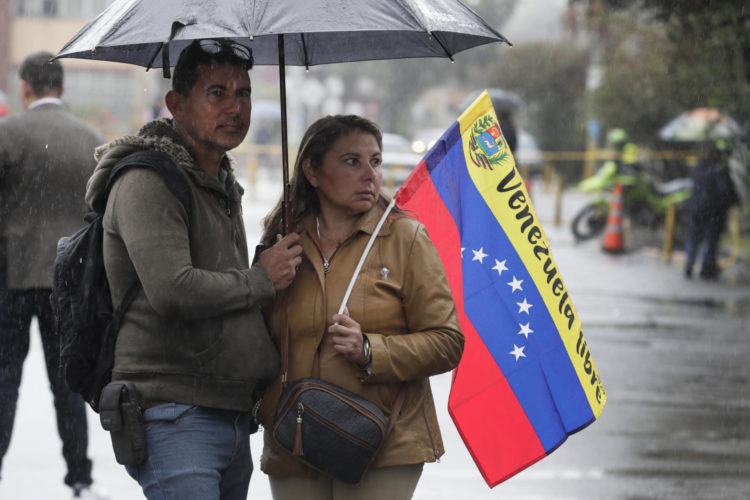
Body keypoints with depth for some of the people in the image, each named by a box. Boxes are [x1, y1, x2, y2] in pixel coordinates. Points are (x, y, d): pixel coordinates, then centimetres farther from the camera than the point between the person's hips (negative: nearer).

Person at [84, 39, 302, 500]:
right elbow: (173, 292, -24)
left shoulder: (224, 185, 20)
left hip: (233, 420, 9)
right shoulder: (147, 183, -11)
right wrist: (262, 280, -10)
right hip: (176, 420, -9)